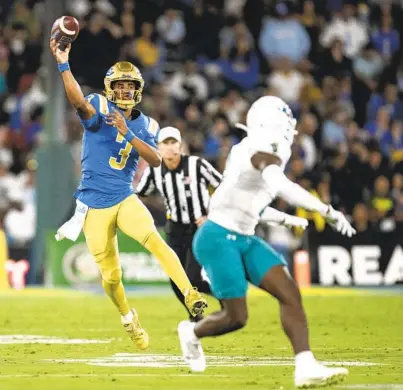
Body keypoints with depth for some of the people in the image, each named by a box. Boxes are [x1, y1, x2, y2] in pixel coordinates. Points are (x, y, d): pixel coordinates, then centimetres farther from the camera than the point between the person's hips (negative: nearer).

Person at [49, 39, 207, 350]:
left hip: (125, 200, 2)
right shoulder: (99, 109, -5)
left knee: (155, 240, -27)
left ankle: (190, 295, -28)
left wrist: (127, 133, -20)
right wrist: (63, 64, -43)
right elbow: (79, 102, -29)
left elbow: (156, 160, -9)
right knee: (111, 276, 5)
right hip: (94, 205, -2)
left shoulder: (145, 125, 7)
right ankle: (129, 319, 32)